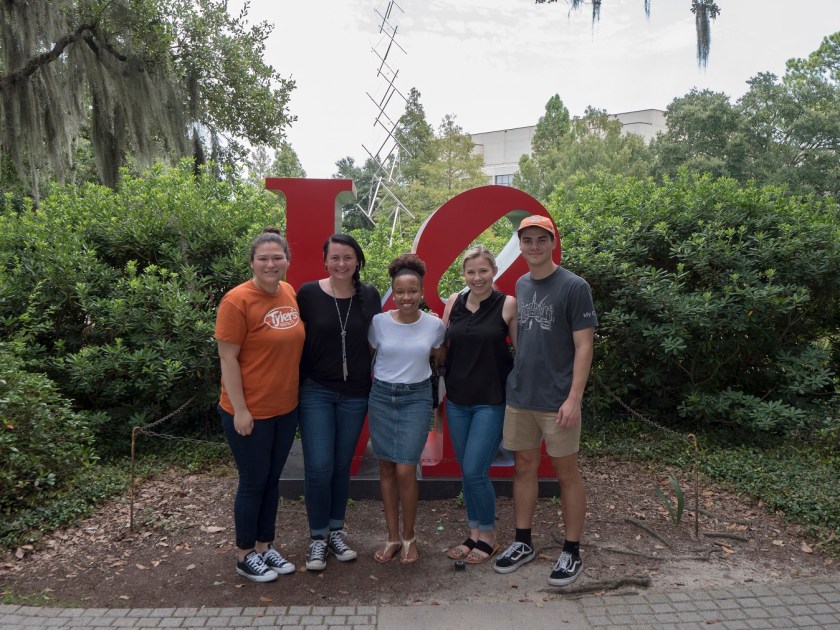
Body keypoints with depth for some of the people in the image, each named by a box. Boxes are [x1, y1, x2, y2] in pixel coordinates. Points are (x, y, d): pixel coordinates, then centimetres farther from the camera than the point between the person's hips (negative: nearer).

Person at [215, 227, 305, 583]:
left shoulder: (291, 294, 3)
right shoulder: (237, 301, -16)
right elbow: (228, 359, -16)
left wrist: (298, 395, 12)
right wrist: (240, 411, -17)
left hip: (286, 409, 6)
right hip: (249, 413, -6)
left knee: (272, 479, 17)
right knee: (253, 482, 7)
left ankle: (265, 546, 34)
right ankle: (245, 556, 27)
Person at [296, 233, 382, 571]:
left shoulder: (369, 296, 1)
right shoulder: (308, 293, -6)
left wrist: (376, 387, 7)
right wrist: (296, 386, -3)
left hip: (355, 395, 2)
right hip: (316, 392, -2)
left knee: (342, 466, 12)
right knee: (319, 467, -5)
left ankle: (336, 532, 29)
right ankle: (317, 538, 15)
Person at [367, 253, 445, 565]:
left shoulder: (434, 324, -5)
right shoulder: (379, 322, -6)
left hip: (417, 398, -1)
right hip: (381, 396, 2)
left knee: (405, 470, -7)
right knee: (386, 468, 8)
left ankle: (409, 537, 15)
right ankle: (393, 537, 23)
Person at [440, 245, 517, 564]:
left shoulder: (508, 304, -7)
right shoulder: (454, 302, 4)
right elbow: (442, 346, 13)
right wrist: (441, 374, 3)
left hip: (492, 400, -4)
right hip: (457, 399, 4)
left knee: (474, 471, -5)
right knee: (467, 472, 12)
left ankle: (488, 537, 17)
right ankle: (474, 534, 29)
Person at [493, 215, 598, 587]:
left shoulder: (574, 287, -9)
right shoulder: (520, 286, 9)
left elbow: (583, 346, -11)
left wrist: (574, 398, -17)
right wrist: (516, 379, 11)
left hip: (557, 400, -5)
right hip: (519, 396, 6)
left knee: (565, 472, 6)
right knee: (524, 467, 13)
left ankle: (572, 552, 20)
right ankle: (523, 543, 28)